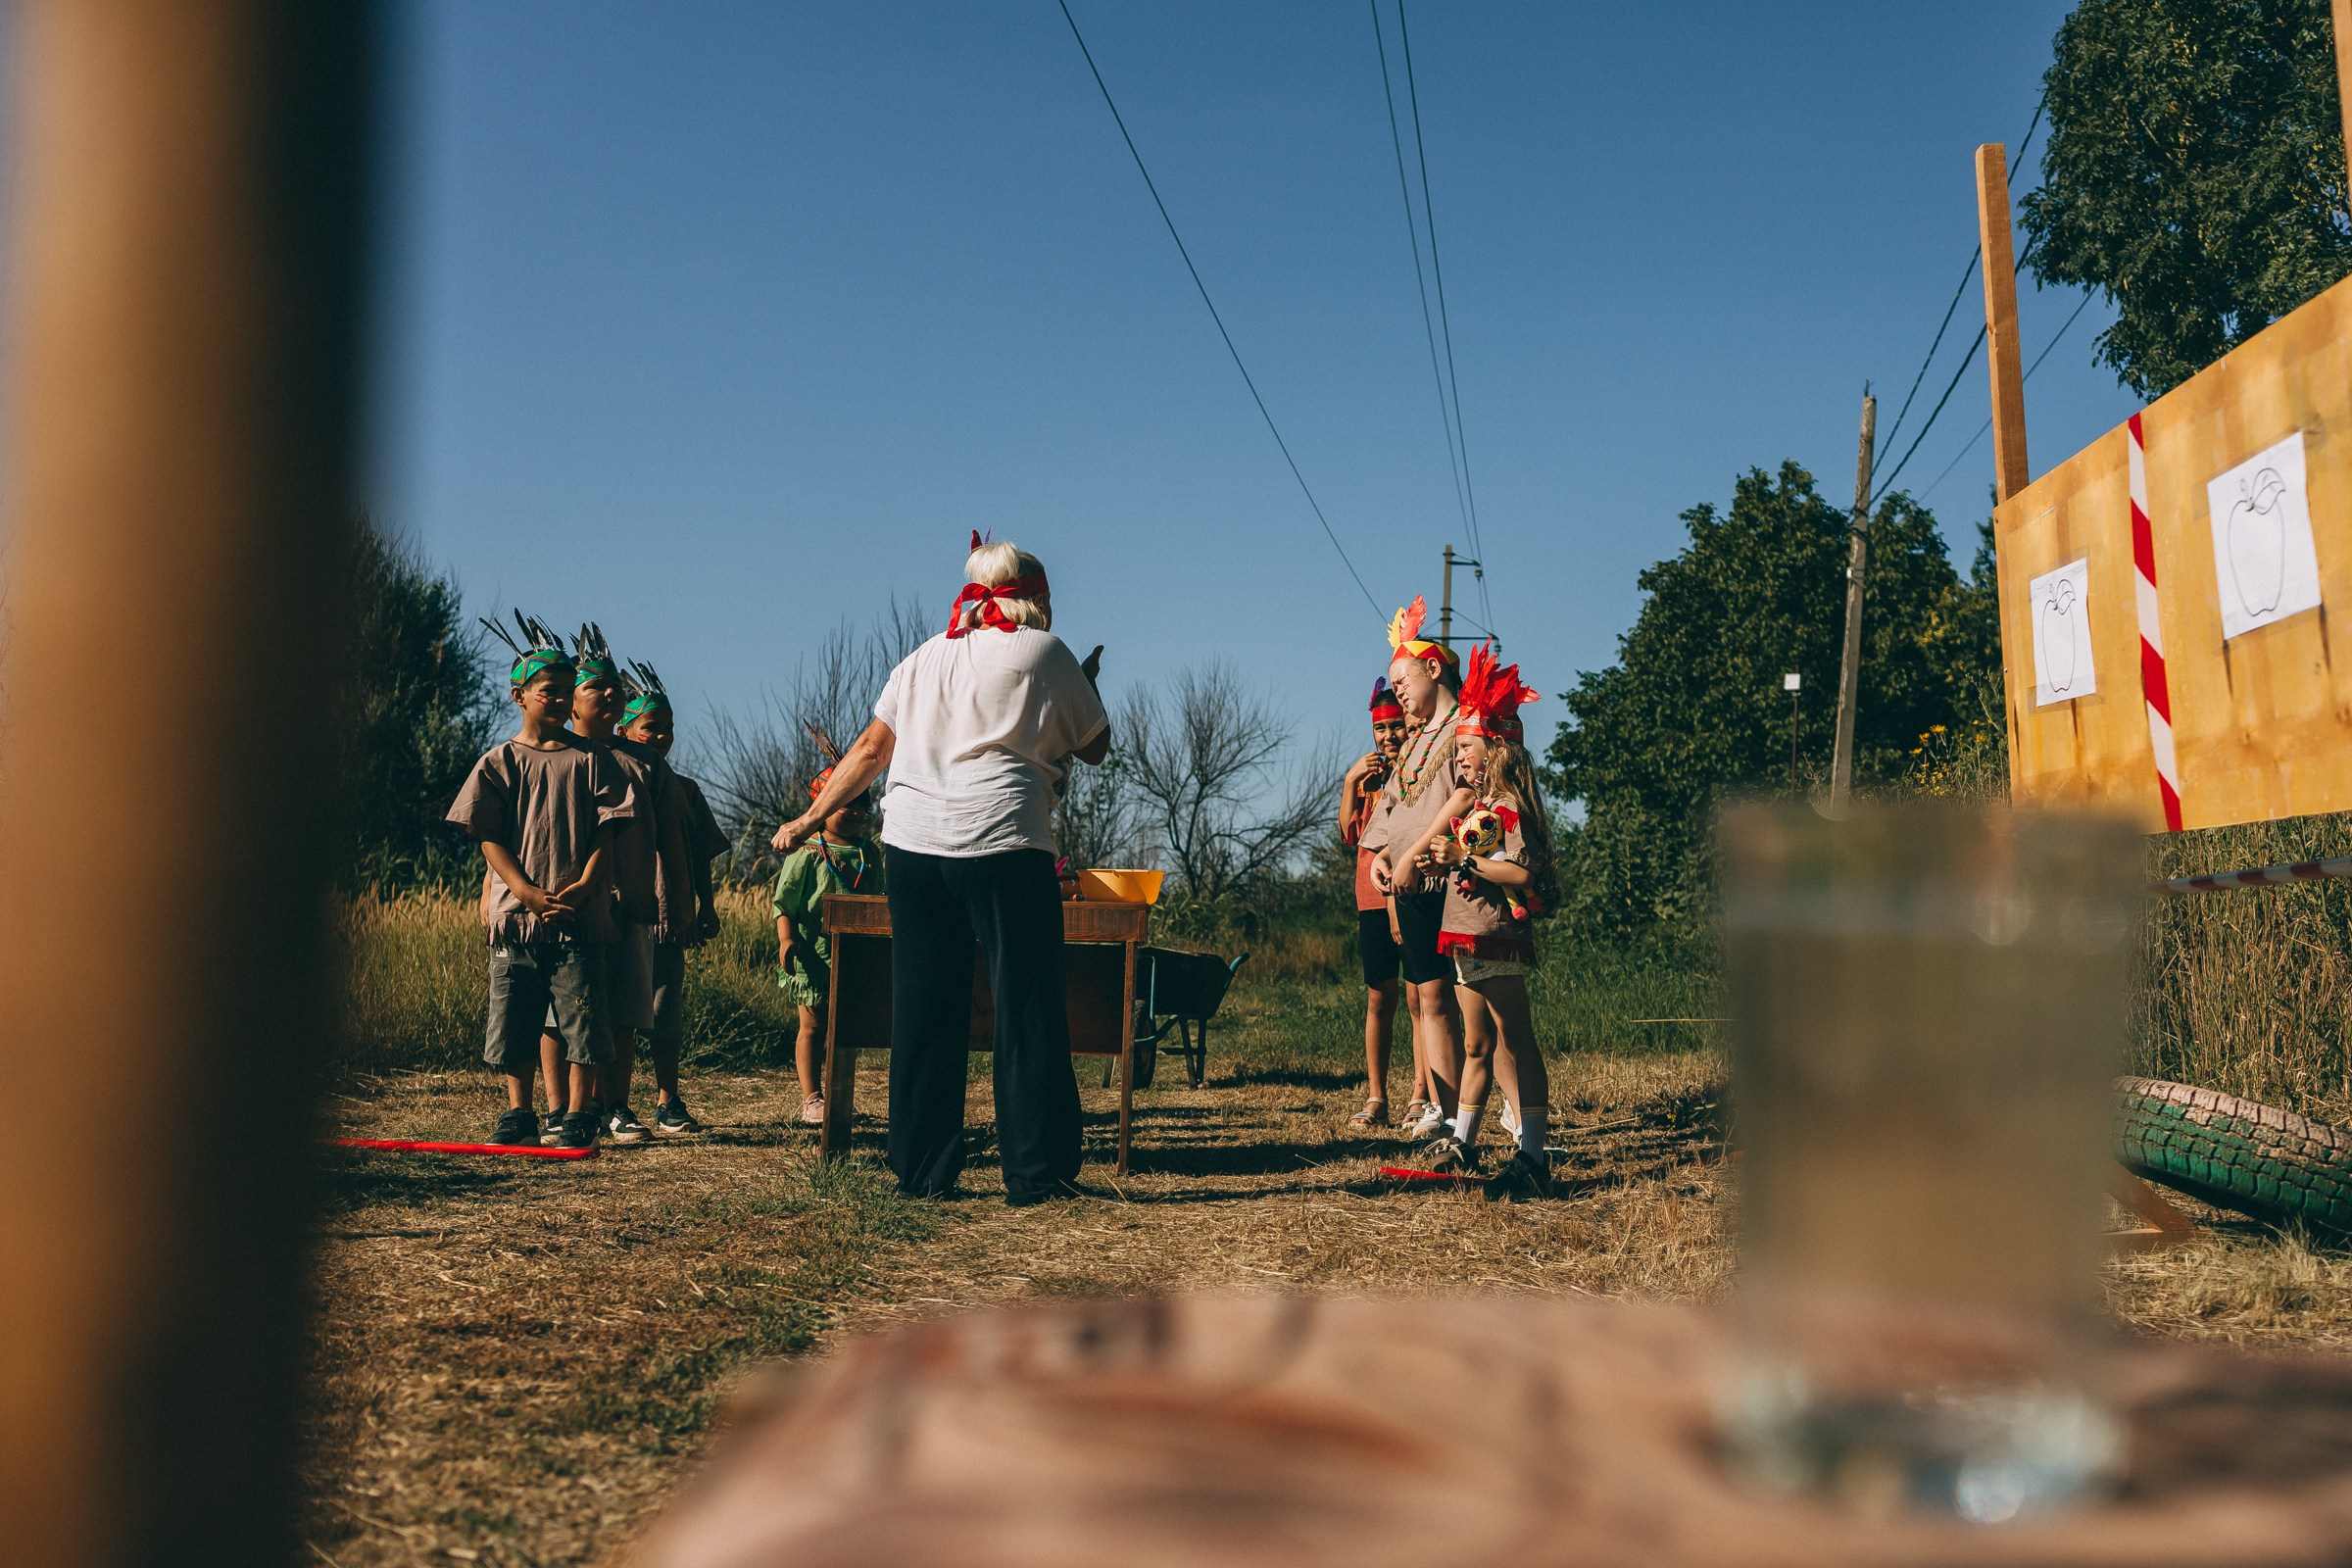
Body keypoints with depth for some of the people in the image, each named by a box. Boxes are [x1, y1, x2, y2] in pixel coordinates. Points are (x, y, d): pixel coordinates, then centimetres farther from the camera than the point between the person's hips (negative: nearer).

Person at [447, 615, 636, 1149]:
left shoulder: (589, 759, 6)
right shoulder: (499, 762, 6)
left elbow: (605, 829, 2)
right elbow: (490, 838, 1)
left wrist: (582, 887, -12)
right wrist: (530, 894, -11)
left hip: (578, 913, -1)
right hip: (514, 910, 1)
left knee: (581, 1017, -2)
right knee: (513, 1019, 5)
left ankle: (578, 1114, 8)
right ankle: (519, 1114, 16)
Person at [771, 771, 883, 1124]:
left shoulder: (870, 856, 9)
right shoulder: (806, 856, -6)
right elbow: (783, 903, -7)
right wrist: (787, 939, -20)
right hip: (813, 958, -5)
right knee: (813, 1027, 0)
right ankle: (811, 1099, 7)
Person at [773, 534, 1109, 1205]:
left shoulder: (925, 658, 19)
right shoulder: (1043, 651, 5)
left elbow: (869, 751, 17)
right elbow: (1096, 746, 12)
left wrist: (811, 817, 25)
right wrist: (1086, 685, 31)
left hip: (911, 842, 5)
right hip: (1000, 843, -5)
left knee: (923, 1011, 10)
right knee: (1027, 1009, 2)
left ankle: (920, 1170, 15)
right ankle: (1037, 1173, 3)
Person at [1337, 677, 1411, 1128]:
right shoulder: (1367, 773, 16)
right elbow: (1350, 833, 8)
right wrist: (1351, 780, -3)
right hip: (1374, 898, 4)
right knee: (1378, 998, 4)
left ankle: (1421, 1097, 1)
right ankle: (1376, 1099, 6)